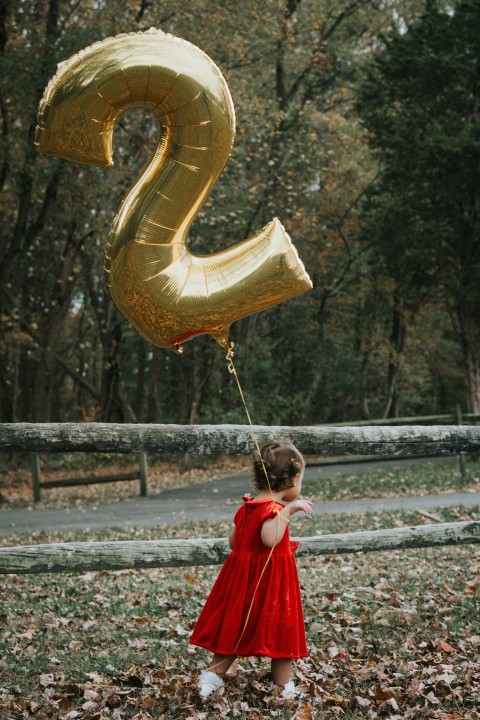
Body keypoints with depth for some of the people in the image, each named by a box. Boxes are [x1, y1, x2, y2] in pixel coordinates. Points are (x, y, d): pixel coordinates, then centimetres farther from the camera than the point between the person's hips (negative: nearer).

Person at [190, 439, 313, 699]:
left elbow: (233, 541, 17)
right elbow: (270, 538, -41)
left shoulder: (246, 507, 5)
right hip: (273, 581, -8)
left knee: (235, 629, 16)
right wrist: (287, 511, -37)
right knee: (281, 631, 7)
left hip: (243, 577, 8)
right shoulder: (273, 509, -21)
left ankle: (212, 677, 19)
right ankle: (283, 688, 17)